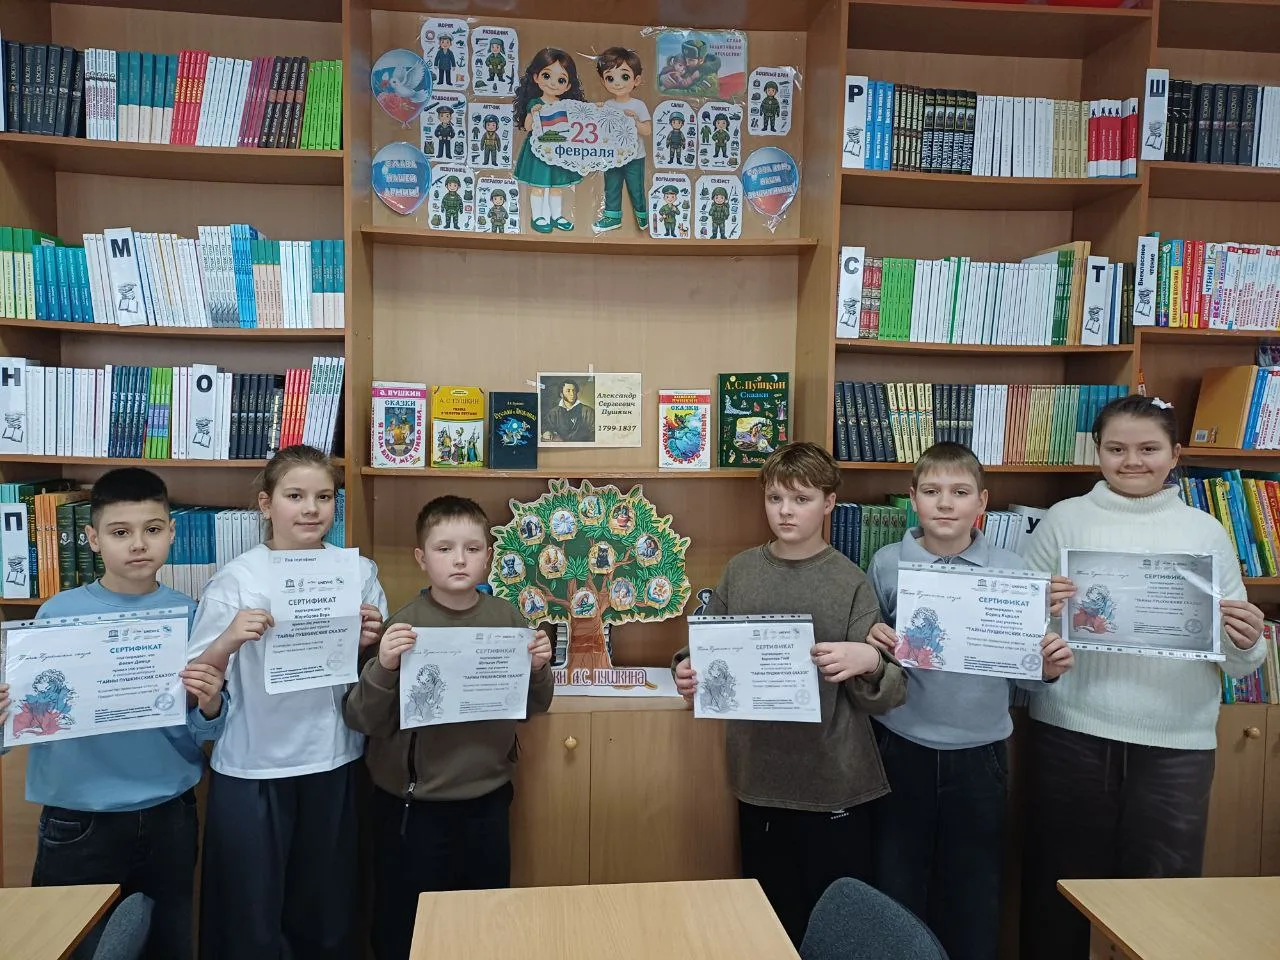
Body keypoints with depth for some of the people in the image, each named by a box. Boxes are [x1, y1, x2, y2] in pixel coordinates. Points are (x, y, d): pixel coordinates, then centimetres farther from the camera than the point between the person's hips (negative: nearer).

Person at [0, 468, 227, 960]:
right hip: (79, 821, -1)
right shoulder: (59, 613, -7)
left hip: (169, 818, 2)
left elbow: (205, 732, -1)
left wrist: (210, 706, -22)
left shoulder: (190, 615, -3)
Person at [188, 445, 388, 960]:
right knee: (250, 918, 8)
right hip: (252, 767, -2)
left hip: (334, 762, 3)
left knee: (327, 914, 15)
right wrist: (228, 641, -27)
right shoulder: (236, 579, -7)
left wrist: (371, 643, -12)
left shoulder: (360, 573, 0)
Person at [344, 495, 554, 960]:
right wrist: (383, 668, -29)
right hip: (413, 805, -3)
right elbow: (362, 720, -12)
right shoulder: (404, 625, -12)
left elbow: (532, 706, 7)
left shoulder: (507, 617, -3)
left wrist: (538, 669, -13)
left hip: (487, 802, 3)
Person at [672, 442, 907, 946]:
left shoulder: (851, 582, -7)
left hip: (834, 782, -3)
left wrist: (870, 661, -29)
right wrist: (688, 672, -12)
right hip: (758, 777, 3)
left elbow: (888, 694, -8)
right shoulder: (740, 571, 2)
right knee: (771, 919, 17)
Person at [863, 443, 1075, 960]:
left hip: (979, 754, 0)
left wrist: (1048, 668, -19)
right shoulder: (887, 563, -4)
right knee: (896, 888, 14)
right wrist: (874, 645, -18)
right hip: (901, 749, 0)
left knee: (973, 895, 15)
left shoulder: (1011, 571, -4)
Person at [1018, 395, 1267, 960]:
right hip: (1072, 733, -1)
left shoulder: (1204, 531, 7)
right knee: (1060, 885, 8)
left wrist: (1246, 643, -13)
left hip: (1176, 740, 1)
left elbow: (1236, 663, 9)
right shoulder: (1064, 519, 3)